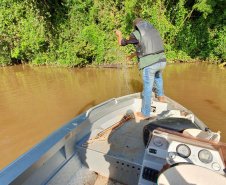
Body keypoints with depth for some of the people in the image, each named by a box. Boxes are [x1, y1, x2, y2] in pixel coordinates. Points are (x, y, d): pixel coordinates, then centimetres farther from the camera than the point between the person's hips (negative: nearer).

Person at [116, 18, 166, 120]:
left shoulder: (136, 34, 1)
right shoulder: (153, 30, 21)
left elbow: (121, 43, 12)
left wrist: (119, 35, 35)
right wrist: (132, 56, 37)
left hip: (149, 64, -6)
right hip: (162, 61, 6)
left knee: (147, 88, 4)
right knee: (158, 76, 37)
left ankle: (145, 114, 17)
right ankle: (160, 96, 40)